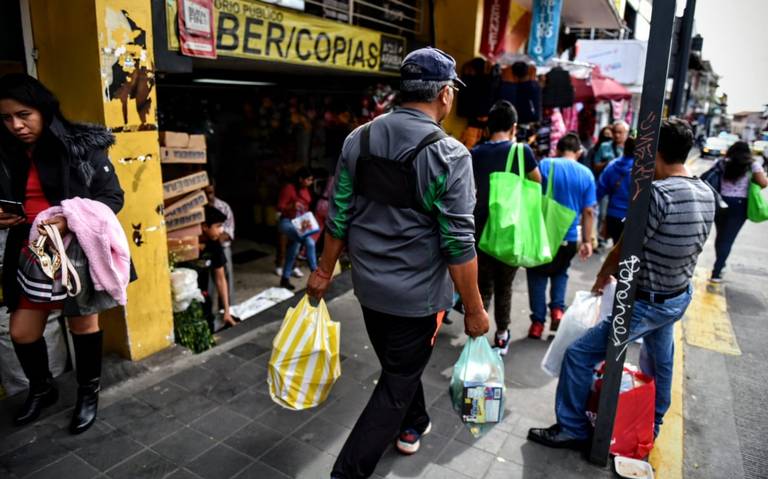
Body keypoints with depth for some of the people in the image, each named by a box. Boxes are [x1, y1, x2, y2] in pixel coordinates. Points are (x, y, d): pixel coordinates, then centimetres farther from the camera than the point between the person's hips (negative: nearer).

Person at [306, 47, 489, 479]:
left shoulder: (359, 139, -2)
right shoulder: (449, 155, -18)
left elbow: (339, 216, 3)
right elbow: (458, 244, -17)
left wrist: (325, 271, 14)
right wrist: (474, 309, -7)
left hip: (368, 284, 6)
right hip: (417, 294, -6)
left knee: (399, 364, 28)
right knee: (397, 383, 12)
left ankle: (412, 427, 52)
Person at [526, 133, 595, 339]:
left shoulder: (545, 165, -5)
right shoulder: (586, 174, 1)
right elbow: (588, 211, 0)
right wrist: (587, 240, 6)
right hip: (569, 237, 3)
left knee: (538, 276, 12)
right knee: (560, 272, 26)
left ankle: (537, 322, 10)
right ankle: (557, 309, 10)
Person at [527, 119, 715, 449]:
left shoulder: (657, 192, -26)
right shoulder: (707, 194, 1)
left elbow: (623, 250, -20)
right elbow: (687, 247, 11)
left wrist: (603, 275, 1)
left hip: (646, 303, -9)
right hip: (680, 297, 9)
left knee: (579, 354, -3)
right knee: (660, 361, 27)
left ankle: (572, 430, 10)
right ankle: (652, 425, 49)